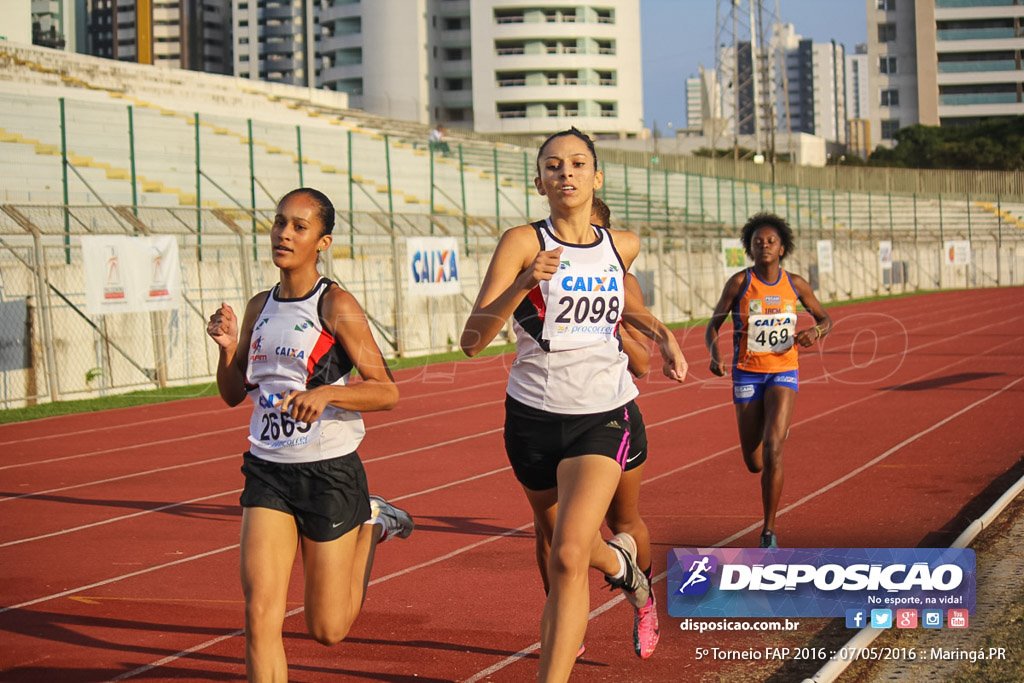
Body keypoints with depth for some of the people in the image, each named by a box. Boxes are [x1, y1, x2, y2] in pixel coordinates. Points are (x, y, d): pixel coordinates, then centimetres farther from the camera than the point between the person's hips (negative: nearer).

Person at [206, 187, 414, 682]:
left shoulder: (336, 306, -10)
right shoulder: (260, 307, 7)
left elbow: (387, 391, -12)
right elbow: (233, 394, 14)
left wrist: (327, 393, -28)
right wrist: (228, 348, -5)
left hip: (330, 473, -4)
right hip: (267, 473, 4)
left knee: (327, 629, 10)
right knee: (260, 615, -11)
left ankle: (370, 526, 34)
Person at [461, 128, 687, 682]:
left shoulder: (622, 246, 4)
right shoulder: (523, 243, -9)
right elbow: (472, 340, -17)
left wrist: (660, 334, 16)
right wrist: (522, 285, -31)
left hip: (601, 416, 0)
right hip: (534, 414, 0)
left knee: (568, 556, -19)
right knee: (562, 549, 20)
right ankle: (618, 559, 54)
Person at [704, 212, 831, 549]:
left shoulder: (795, 284, -1)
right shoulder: (740, 282, -6)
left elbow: (825, 318, 14)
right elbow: (712, 327, -1)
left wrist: (817, 332, -11)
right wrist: (715, 355, -22)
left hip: (783, 373, 0)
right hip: (747, 375, 0)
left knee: (772, 451, -22)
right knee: (753, 464, 8)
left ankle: (769, 532, -12)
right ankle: (777, 431, 49)